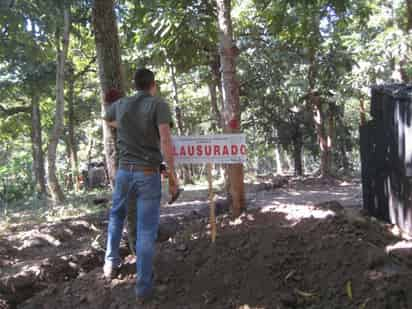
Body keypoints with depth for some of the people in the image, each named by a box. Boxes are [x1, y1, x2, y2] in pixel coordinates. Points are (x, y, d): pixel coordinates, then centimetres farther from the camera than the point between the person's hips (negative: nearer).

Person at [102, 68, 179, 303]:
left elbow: (108, 120, 31)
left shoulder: (120, 104, 6)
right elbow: (166, 142, -18)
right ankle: (144, 287, 6)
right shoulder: (159, 104, -9)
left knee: (117, 215, 29)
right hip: (149, 175, -4)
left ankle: (111, 264, 34)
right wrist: (174, 177, -14)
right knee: (146, 230, 2)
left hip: (124, 171, 4)